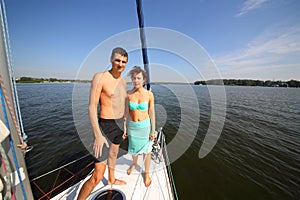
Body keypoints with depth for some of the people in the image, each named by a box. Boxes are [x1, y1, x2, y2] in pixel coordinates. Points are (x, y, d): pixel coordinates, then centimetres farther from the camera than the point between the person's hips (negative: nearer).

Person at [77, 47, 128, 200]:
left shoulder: (123, 81, 6)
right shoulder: (100, 77, -16)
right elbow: (92, 107, -19)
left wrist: (124, 125, 17)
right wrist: (98, 135, -22)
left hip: (119, 124, 8)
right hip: (106, 126, -8)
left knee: (114, 154, 30)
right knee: (97, 175, -3)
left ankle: (112, 180, 57)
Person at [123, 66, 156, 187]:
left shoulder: (149, 94, -12)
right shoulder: (128, 94, -8)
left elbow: (151, 113, -6)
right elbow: (126, 112, -1)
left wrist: (153, 130, -4)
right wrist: (125, 129, 3)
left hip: (145, 126, -1)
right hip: (132, 126, 2)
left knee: (147, 150, 15)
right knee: (133, 148, 23)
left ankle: (146, 173, 42)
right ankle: (134, 163, 57)